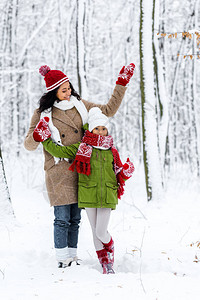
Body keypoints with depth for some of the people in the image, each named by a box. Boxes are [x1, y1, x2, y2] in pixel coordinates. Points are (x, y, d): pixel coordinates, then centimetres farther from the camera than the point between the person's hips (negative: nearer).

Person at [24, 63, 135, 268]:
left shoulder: (80, 105, 9)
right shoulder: (42, 114, -4)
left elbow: (108, 110, 18)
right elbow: (29, 145, -1)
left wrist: (121, 84, 12)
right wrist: (37, 137, -25)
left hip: (79, 170, 4)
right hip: (58, 172, -4)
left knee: (75, 218, 8)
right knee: (62, 219, -7)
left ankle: (72, 257, 17)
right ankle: (62, 259, 0)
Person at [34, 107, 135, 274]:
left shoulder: (112, 151, 9)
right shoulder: (81, 149, 4)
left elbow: (118, 176, 17)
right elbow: (57, 150, 6)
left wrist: (126, 173, -2)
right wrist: (45, 137, 5)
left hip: (107, 196, 0)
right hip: (88, 195, 0)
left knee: (101, 232, -7)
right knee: (96, 231, 7)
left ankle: (110, 252, 25)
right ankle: (105, 263, 20)